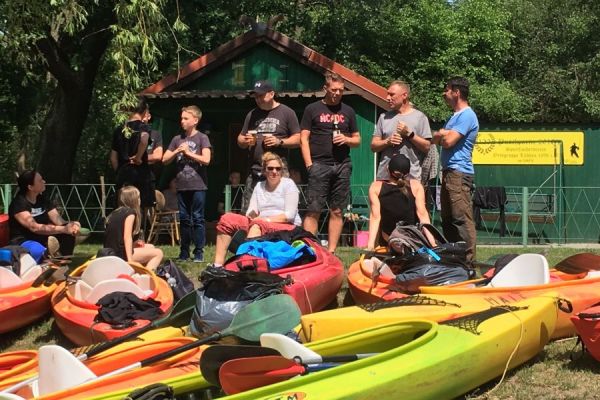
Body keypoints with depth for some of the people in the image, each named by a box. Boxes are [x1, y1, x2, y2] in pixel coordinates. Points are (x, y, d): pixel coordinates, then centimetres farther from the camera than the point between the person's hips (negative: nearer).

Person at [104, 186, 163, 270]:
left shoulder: (115, 213, 16)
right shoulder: (130, 212, -8)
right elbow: (127, 237, -18)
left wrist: (133, 244, 11)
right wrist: (130, 260, -22)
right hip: (121, 254, -9)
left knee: (150, 247, 24)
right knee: (158, 253, -3)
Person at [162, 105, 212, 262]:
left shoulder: (202, 138, -1)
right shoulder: (177, 139, 12)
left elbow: (206, 160, -12)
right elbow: (165, 160, 11)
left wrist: (188, 152, -7)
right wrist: (177, 151, -4)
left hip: (198, 186, -5)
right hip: (182, 186, 5)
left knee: (198, 219, -3)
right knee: (184, 219, 9)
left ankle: (199, 251, 1)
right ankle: (184, 251, 15)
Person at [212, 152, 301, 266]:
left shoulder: (288, 184, 2)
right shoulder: (259, 186, 16)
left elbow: (289, 215, -8)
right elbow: (250, 214, 8)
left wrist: (267, 220, -14)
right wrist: (252, 215, -16)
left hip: (287, 227, -6)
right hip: (260, 225, 6)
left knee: (258, 224, -37)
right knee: (227, 219, -12)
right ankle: (218, 265, -23)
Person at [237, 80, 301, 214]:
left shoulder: (287, 112, 5)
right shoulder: (252, 115, 19)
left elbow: (298, 139, 2)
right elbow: (240, 140, 23)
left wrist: (279, 142, -14)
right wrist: (245, 141, -1)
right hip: (255, 171, 4)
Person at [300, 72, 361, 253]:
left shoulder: (348, 111, 16)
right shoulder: (312, 109, 7)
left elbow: (357, 139, 20)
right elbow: (304, 139, 3)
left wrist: (347, 139, -3)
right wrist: (309, 165, -7)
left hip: (342, 166, 3)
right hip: (319, 165, -3)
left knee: (337, 211, 4)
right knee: (313, 211, -8)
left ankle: (331, 251, 8)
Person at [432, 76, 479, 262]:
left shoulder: (467, 116, -10)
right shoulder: (455, 116, 22)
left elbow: (448, 141, -18)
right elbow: (436, 139, 18)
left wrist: (442, 134, 3)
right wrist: (443, 134, -3)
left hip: (459, 172, -10)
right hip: (449, 171, 11)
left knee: (462, 219, -13)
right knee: (448, 218, 12)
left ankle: (468, 259, -13)